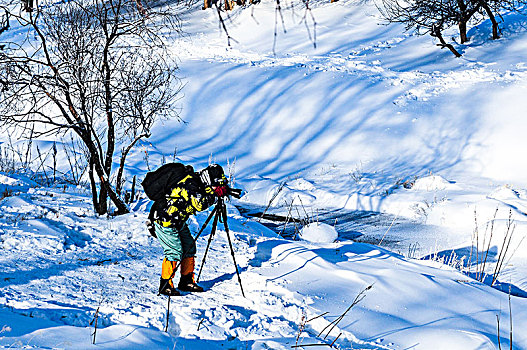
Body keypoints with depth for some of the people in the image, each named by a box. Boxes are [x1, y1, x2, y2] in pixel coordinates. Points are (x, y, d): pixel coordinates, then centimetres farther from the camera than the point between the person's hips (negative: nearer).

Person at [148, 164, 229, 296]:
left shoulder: (196, 180, 3)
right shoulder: (189, 183, -25)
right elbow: (199, 204, -35)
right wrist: (214, 193, -25)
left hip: (178, 221, 10)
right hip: (165, 220, -10)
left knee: (189, 247, 10)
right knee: (175, 252, -13)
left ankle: (187, 282, 19)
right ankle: (165, 285, -2)